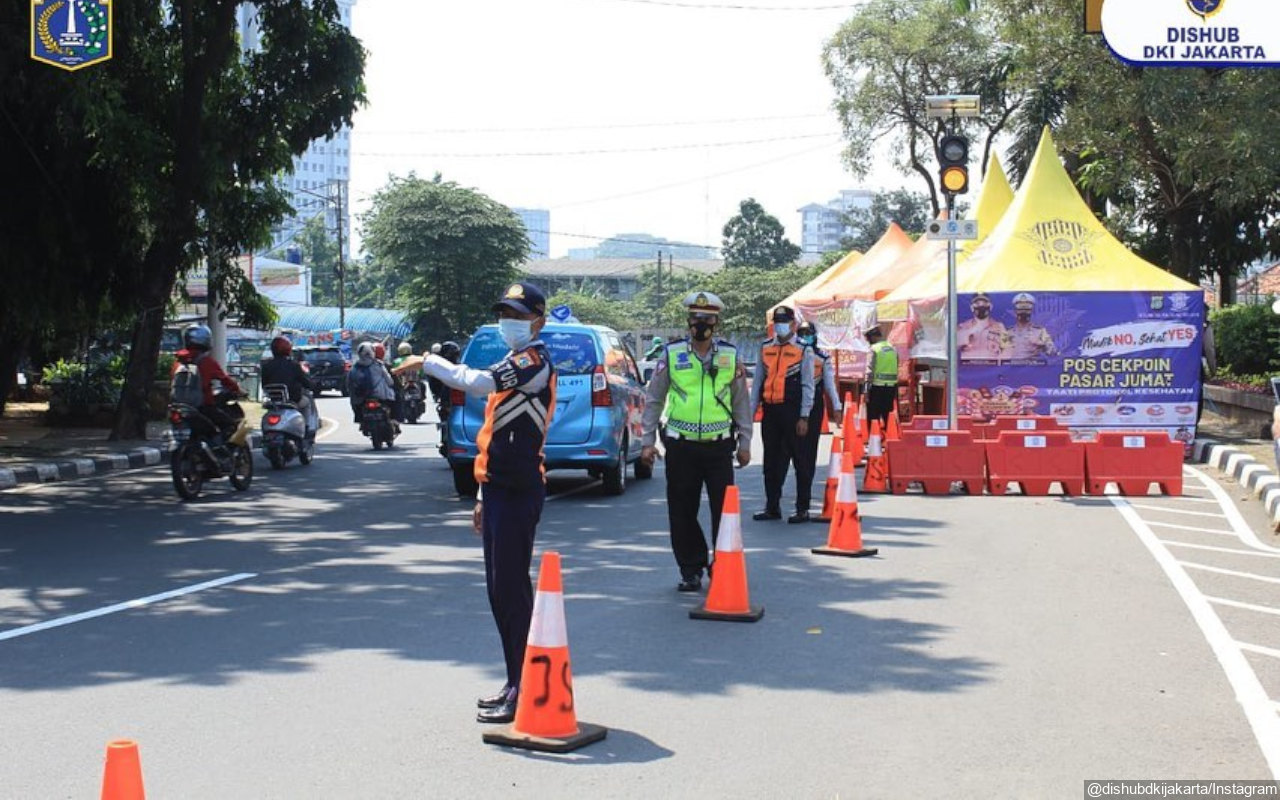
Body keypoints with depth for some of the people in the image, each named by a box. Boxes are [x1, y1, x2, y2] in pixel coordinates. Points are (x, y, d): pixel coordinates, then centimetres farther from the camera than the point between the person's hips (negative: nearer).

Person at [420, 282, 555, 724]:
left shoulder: (535, 362, -11)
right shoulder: (515, 365, 21)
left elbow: (478, 381, -29)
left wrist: (428, 361, -15)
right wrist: (485, 498, 23)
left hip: (518, 493, -10)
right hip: (502, 490, 10)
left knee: (511, 588, -8)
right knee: (499, 590, 13)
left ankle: (524, 692, -3)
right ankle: (515, 684, 22)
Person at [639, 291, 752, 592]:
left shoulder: (730, 355, 6)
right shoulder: (671, 353, 3)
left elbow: (741, 401, 12)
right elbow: (653, 399, 7)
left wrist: (745, 442, 11)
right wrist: (648, 440, 3)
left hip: (719, 445, 0)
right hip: (681, 446, 0)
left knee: (725, 510, -2)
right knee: (682, 512, 5)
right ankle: (691, 570, 18)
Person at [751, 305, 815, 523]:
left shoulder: (803, 350, -1)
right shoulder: (765, 349, 12)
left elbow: (807, 386, -3)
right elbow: (757, 381, 14)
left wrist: (804, 417, -9)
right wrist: (750, 412, 8)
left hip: (792, 413, -5)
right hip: (770, 411, 5)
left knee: (799, 461, 1)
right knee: (771, 462, 10)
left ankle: (802, 509, 7)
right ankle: (772, 507, 19)